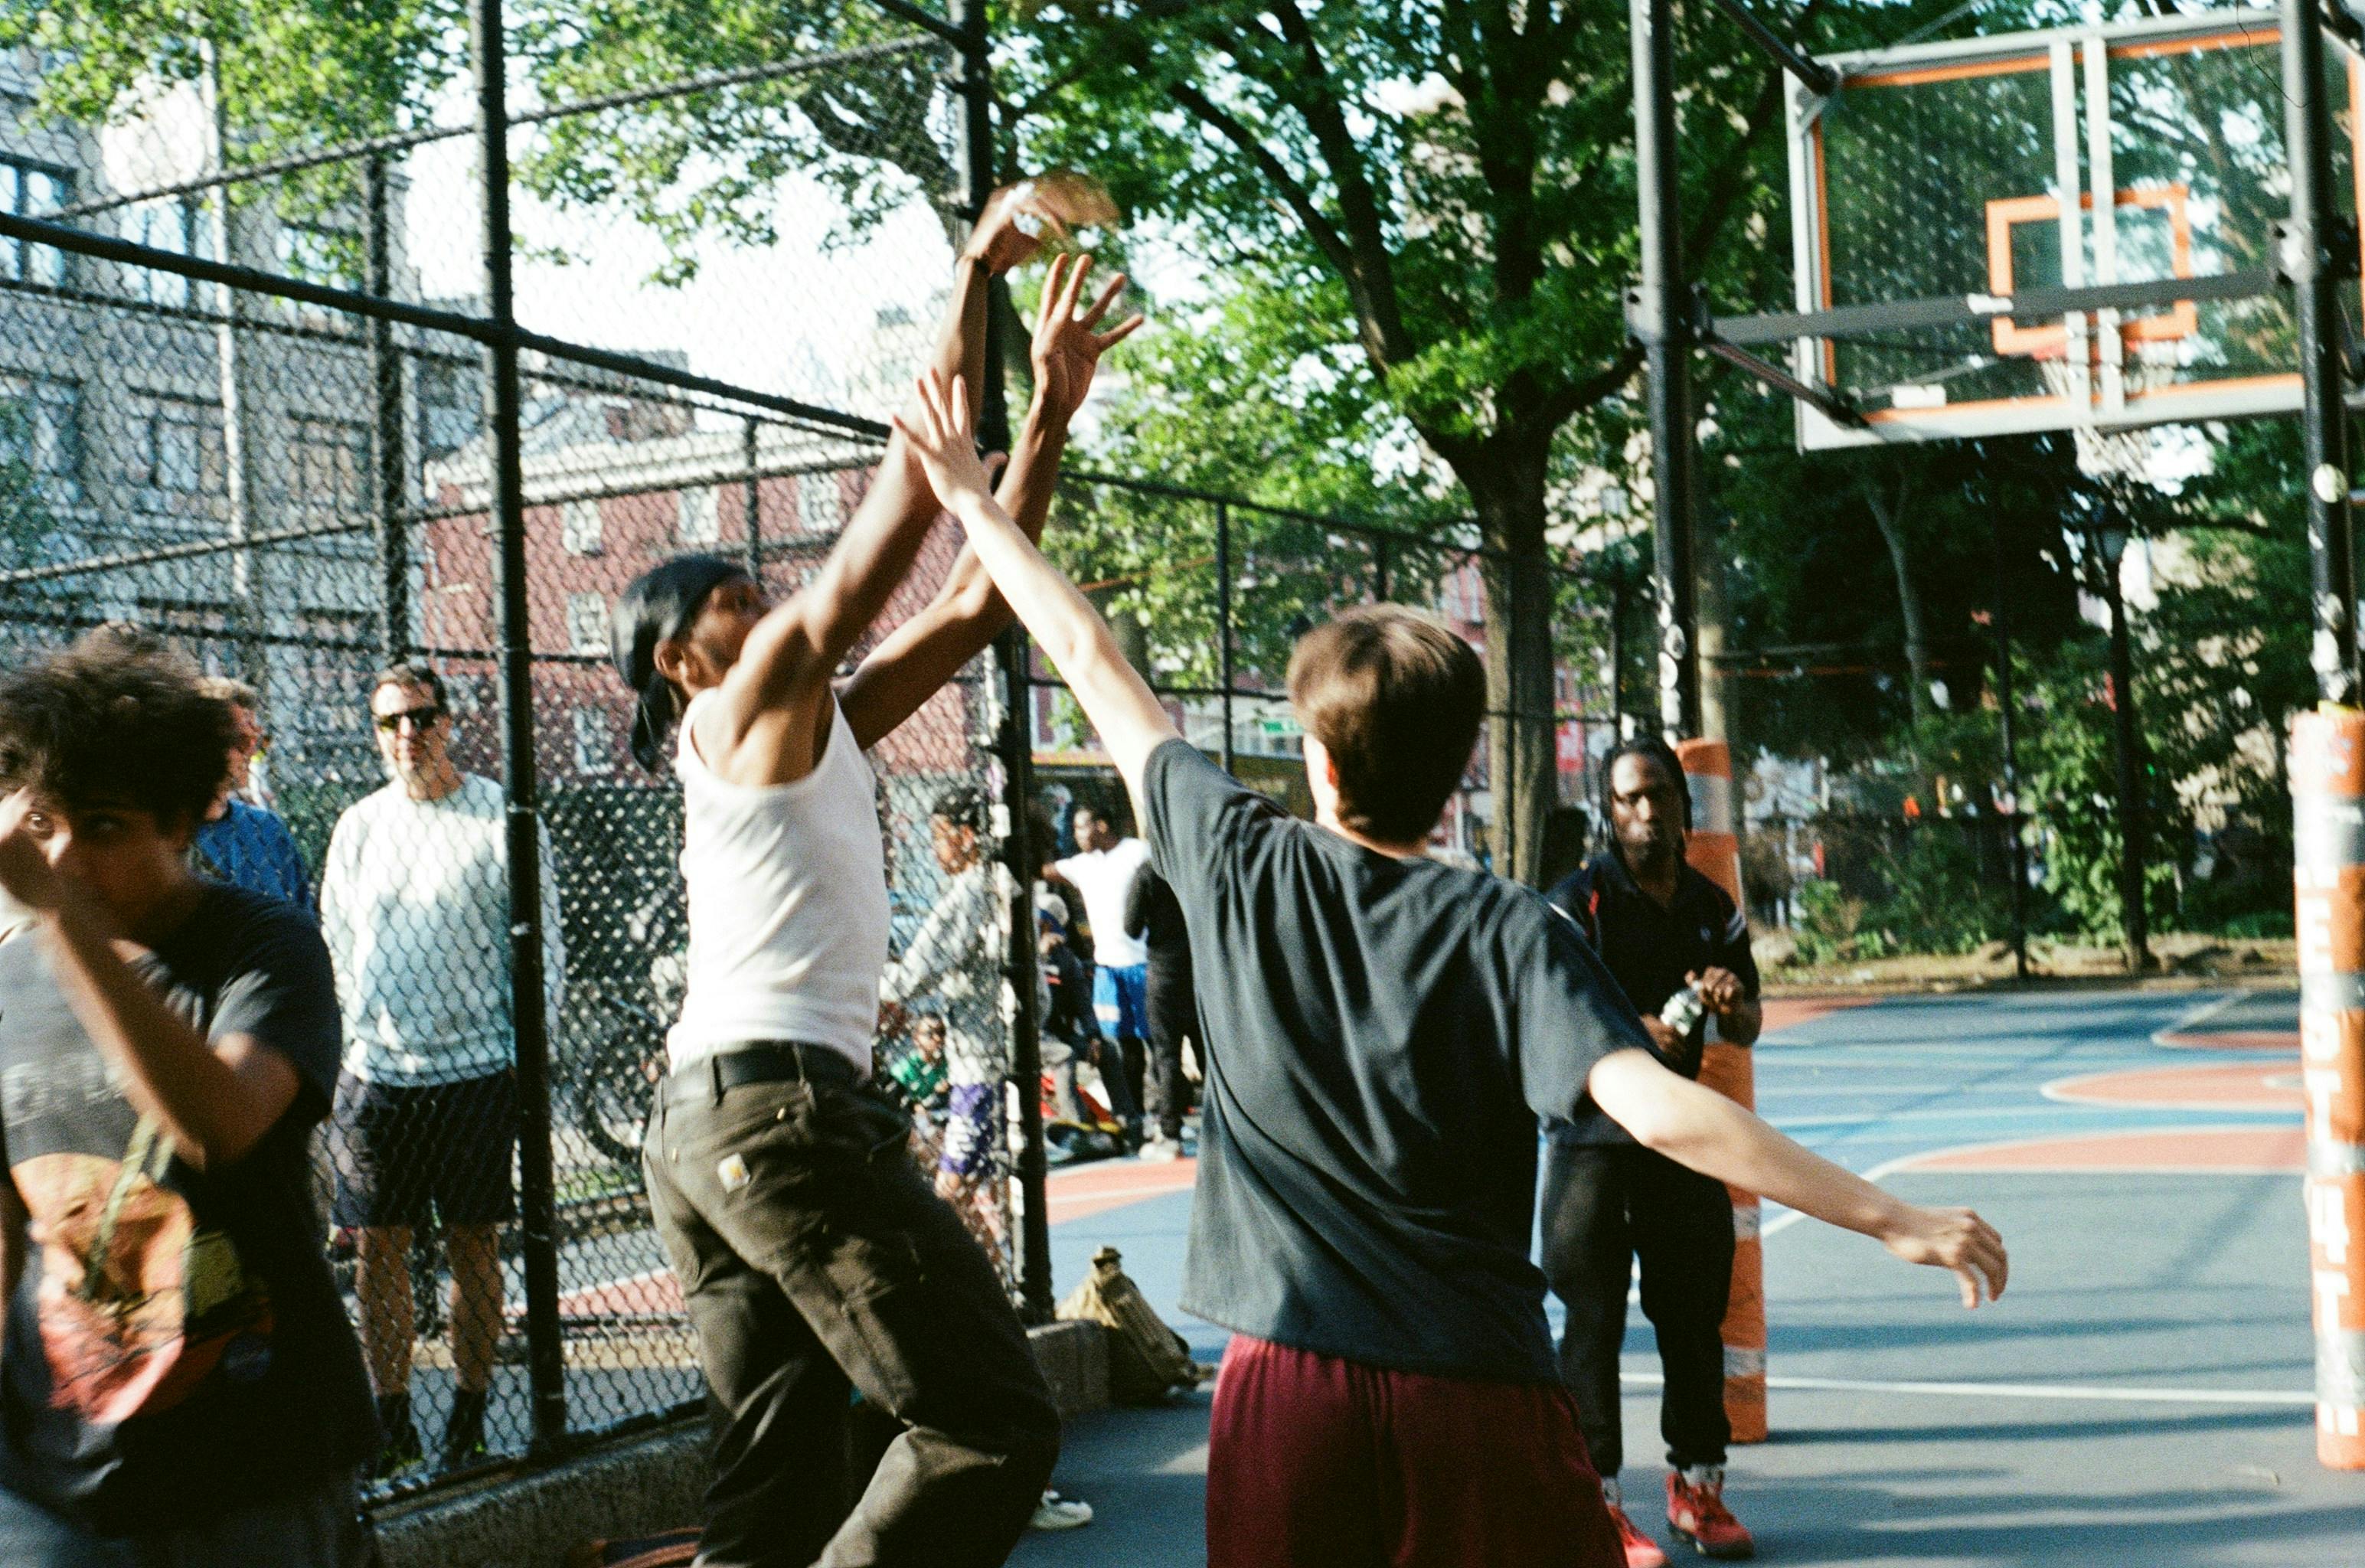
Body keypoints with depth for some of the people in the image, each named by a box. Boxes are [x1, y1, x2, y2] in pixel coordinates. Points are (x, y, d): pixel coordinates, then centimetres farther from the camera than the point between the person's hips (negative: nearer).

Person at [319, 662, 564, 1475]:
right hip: (377, 1073, 3)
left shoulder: (499, 818, 0)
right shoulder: (359, 827, 10)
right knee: (378, 1248, 4)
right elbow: (336, 946, 15)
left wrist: (527, 1052, -5)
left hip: (477, 1068, -3)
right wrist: (341, 1050, 6)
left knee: (474, 1246, 3)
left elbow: (542, 942, 1)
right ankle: (391, 1420, 14)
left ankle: (468, 1419, 13)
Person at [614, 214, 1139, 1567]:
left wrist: (1052, 410, 16)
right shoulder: (747, 709, -2)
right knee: (993, 1428, -12)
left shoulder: (819, 728, 21)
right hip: (782, 1102, -10)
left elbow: (976, 601, 18)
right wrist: (978, 274, -6)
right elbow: (914, 486, -8)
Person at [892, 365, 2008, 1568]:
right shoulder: (1506, 936, -8)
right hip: (1475, 1394, -2)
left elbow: (1090, 657, 10)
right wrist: (1894, 1219, -15)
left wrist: (971, 498, 22)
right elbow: (1660, 1112, -20)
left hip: (1283, 1389, 2)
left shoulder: (1242, 870, -1)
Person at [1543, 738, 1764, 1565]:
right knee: (1593, 1319, -3)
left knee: (1695, 1314, 10)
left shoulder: (1712, 906, 10)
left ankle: (1697, 1485, 23)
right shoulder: (1579, 900, -7)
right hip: (1593, 1133, -5)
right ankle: (1597, 1501, 4)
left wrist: (1732, 1007, -6)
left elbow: (1748, 1027, 17)